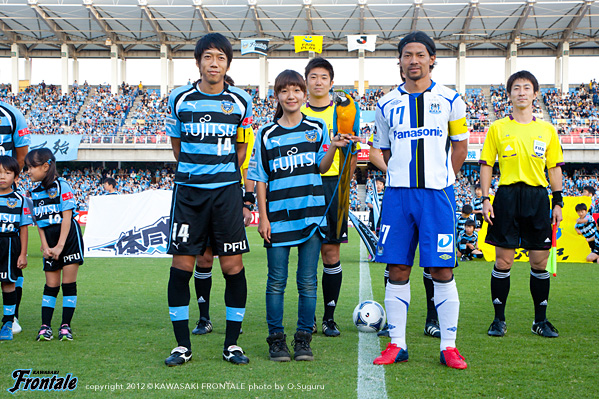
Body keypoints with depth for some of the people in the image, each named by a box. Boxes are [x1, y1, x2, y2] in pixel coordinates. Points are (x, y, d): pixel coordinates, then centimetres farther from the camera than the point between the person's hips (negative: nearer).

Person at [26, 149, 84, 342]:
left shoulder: (62, 186, -8)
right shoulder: (35, 192, 9)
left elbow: (67, 216, -12)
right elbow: (40, 223, 9)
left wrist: (60, 245, -15)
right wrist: (45, 246, -3)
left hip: (69, 237, -5)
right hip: (49, 240, 5)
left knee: (68, 282, -2)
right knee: (51, 284, 4)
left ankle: (65, 326, 3)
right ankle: (45, 326, 7)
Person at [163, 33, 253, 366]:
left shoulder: (241, 101, 6)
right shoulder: (180, 99, 6)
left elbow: (244, 153, 12)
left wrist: (246, 198, 7)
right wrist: (197, 171, 12)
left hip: (227, 191, 0)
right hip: (188, 191, 0)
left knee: (233, 266, -2)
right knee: (182, 265, -2)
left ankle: (232, 344, 10)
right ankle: (182, 345, 10)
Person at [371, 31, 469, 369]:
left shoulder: (450, 100, 5)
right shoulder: (387, 104, 10)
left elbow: (460, 145, 12)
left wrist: (441, 179, 6)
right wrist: (405, 177, 9)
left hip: (437, 193, -2)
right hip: (398, 193, 2)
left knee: (443, 271, -2)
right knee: (398, 270, 3)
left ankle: (449, 346, 7)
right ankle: (397, 344, 12)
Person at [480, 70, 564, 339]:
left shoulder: (547, 130, 10)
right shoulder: (497, 128, 5)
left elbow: (554, 167, 13)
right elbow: (486, 165, 6)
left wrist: (558, 202, 6)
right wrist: (485, 199, -3)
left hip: (538, 197, 2)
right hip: (507, 196, -2)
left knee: (540, 261, 4)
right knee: (503, 261, -1)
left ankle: (541, 321, 15)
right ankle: (499, 320, 9)